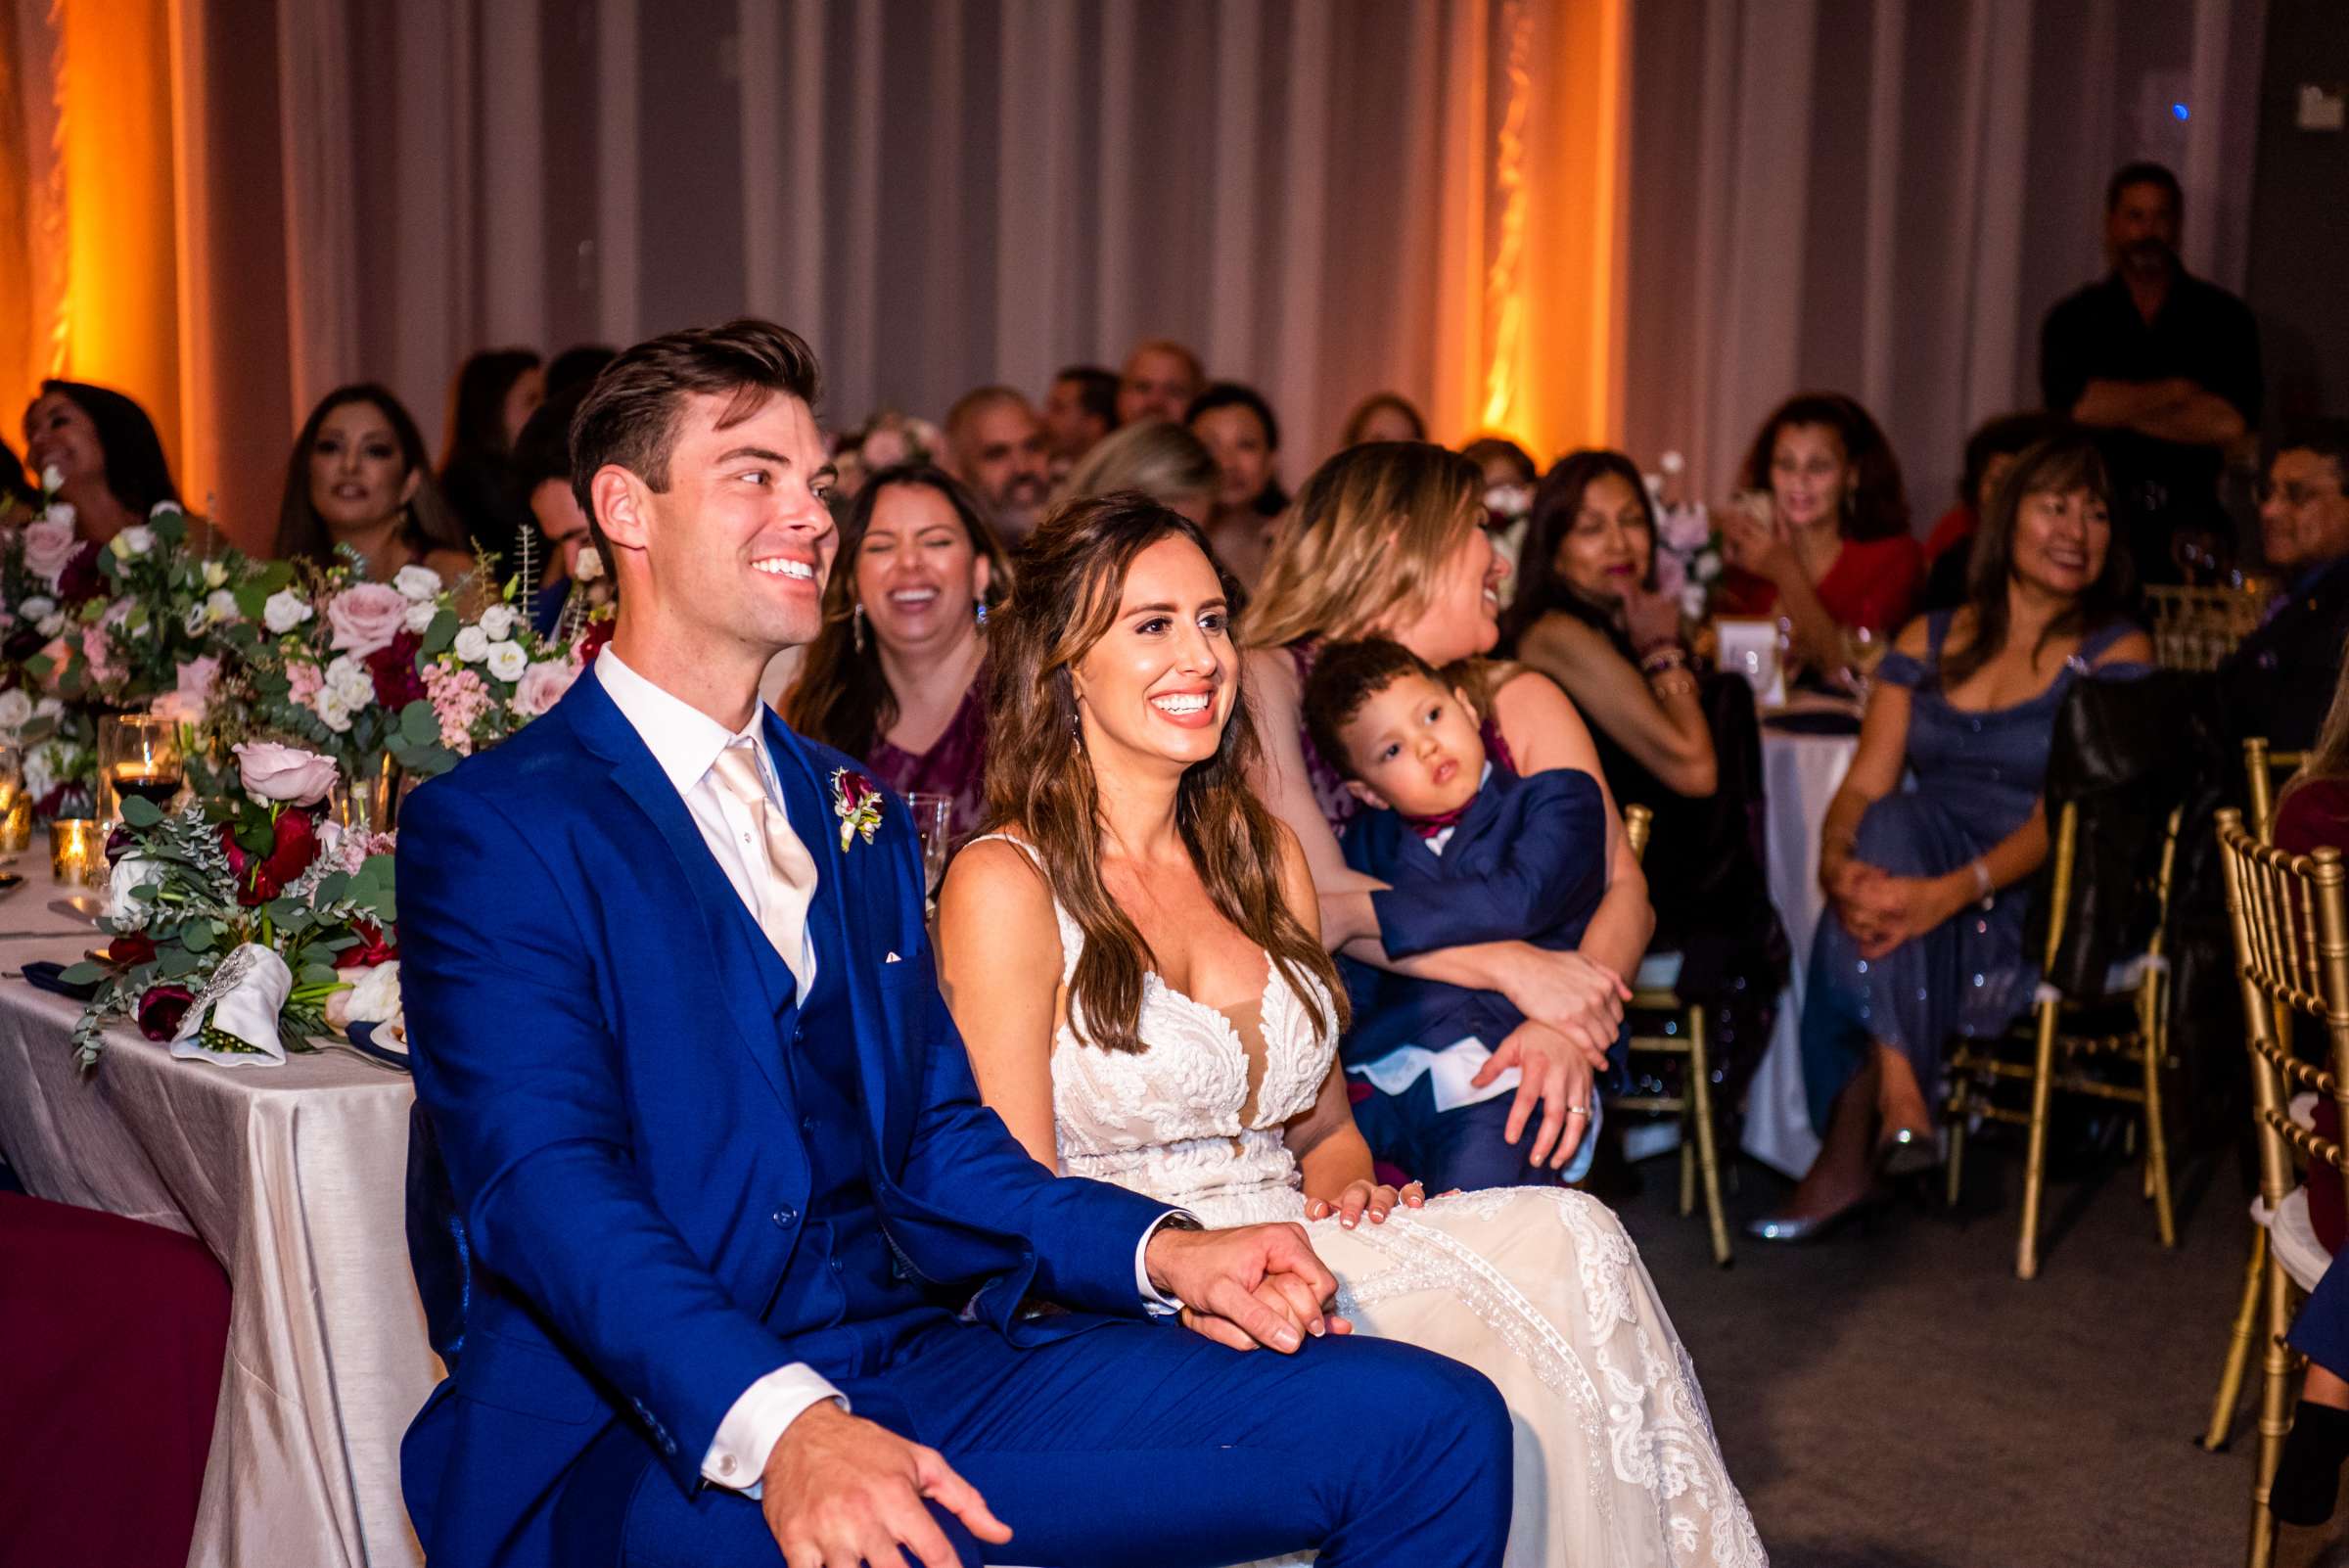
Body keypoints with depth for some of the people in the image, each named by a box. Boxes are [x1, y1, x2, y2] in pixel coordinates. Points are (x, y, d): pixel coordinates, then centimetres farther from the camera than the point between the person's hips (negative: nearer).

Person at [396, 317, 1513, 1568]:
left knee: (1430, 1421, -10)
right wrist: (779, 1425, -32)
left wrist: (1161, 1252, 0)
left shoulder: (853, 813, 22)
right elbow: (542, 1184, -15)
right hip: (655, 1431, -6)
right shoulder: (488, 829, -2)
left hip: (916, 1364, 7)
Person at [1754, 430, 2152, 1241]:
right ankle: (1898, 1104, -31)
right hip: (1914, 877, 3)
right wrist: (1836, 861, -19)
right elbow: (1864, 784, 5)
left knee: (1895, 831, -32)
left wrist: (1952, 891, -30)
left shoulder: (2116, 655, 2)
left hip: (2033, 906, -3)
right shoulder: (1928, 642, 15)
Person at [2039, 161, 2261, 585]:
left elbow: (2231, 423, -3)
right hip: (2100, 513, 0)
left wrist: (2122, 410, -1)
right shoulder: (2073, 319, 10)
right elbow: (2072, 407, -6)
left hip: (2190, 520, 0)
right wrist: (2178, 392, -1)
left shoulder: (2223, 316, 10)